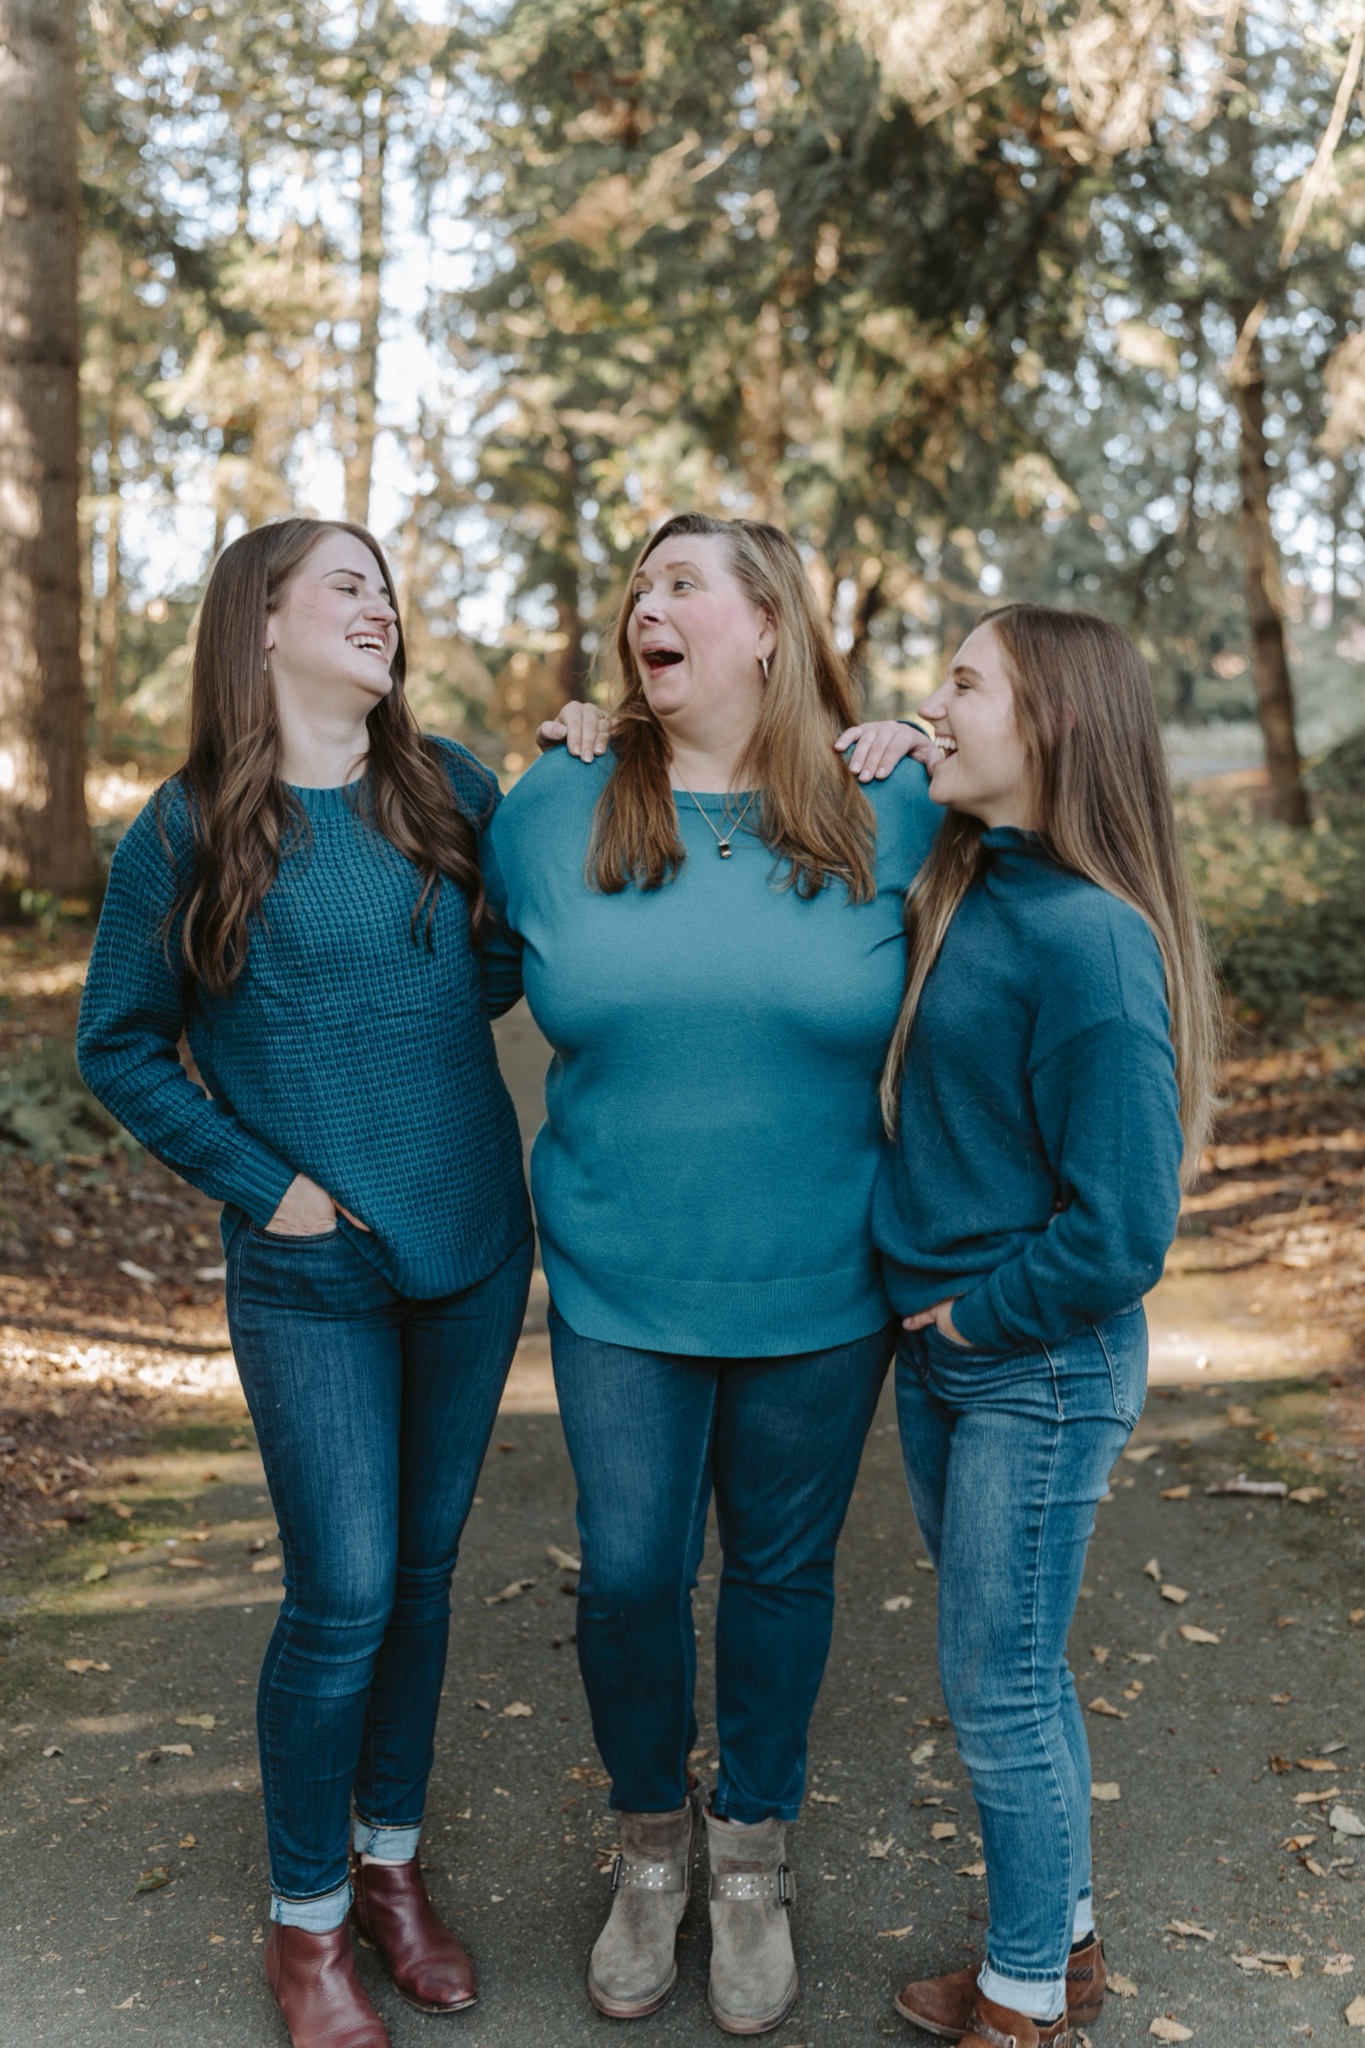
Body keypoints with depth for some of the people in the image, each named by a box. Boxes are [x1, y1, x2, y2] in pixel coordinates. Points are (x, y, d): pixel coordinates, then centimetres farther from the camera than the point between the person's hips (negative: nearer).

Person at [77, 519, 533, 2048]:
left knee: (423, 1571, 15)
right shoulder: (184, 834, -5)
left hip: (473, 1248, 4)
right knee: (341, 1599, 0)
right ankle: (304, 1923, 23)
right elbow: (119, 1049, 1)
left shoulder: (448, 788, 4)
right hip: (313, 1273, -3)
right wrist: (260, 1182, -6)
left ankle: (391, 1862, 35)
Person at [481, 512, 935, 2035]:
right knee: (629, 1574, 8)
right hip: (619, 1292, 1)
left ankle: (753, 1853, 38)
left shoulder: (890, 814, -4)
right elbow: (469, 985, 13)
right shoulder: (554, 810, -1)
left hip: (820, 1296, 0)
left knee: (781, 1569, 14)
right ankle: (649, 1846, 36)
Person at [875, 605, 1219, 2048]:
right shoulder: (953, 893, 2)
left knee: (998, 1686, 7)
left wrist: (981, 1311, -13)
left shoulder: (1090, 940, -23)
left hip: (1040, 1372, -8)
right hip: (940, 1353, 8)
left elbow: (1119, 1229, -23)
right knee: (1008, 1669, 21)